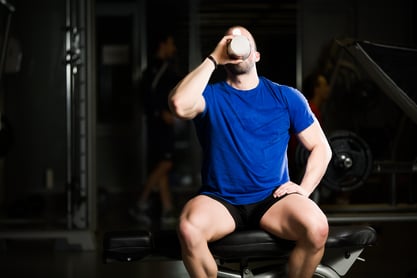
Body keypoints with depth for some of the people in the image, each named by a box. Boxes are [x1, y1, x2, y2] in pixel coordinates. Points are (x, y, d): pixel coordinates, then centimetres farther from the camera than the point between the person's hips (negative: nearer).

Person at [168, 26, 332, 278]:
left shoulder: (286, 97, 8)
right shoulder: (210, 96, 3)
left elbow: (321, 147, 11)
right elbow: (180, 105, -21)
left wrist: (304, 188, -4)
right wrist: (213, 59, -13)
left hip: (272, 199, 1)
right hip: (220, 200, -1)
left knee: (317, 228, -29)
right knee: (189, 229, -34)